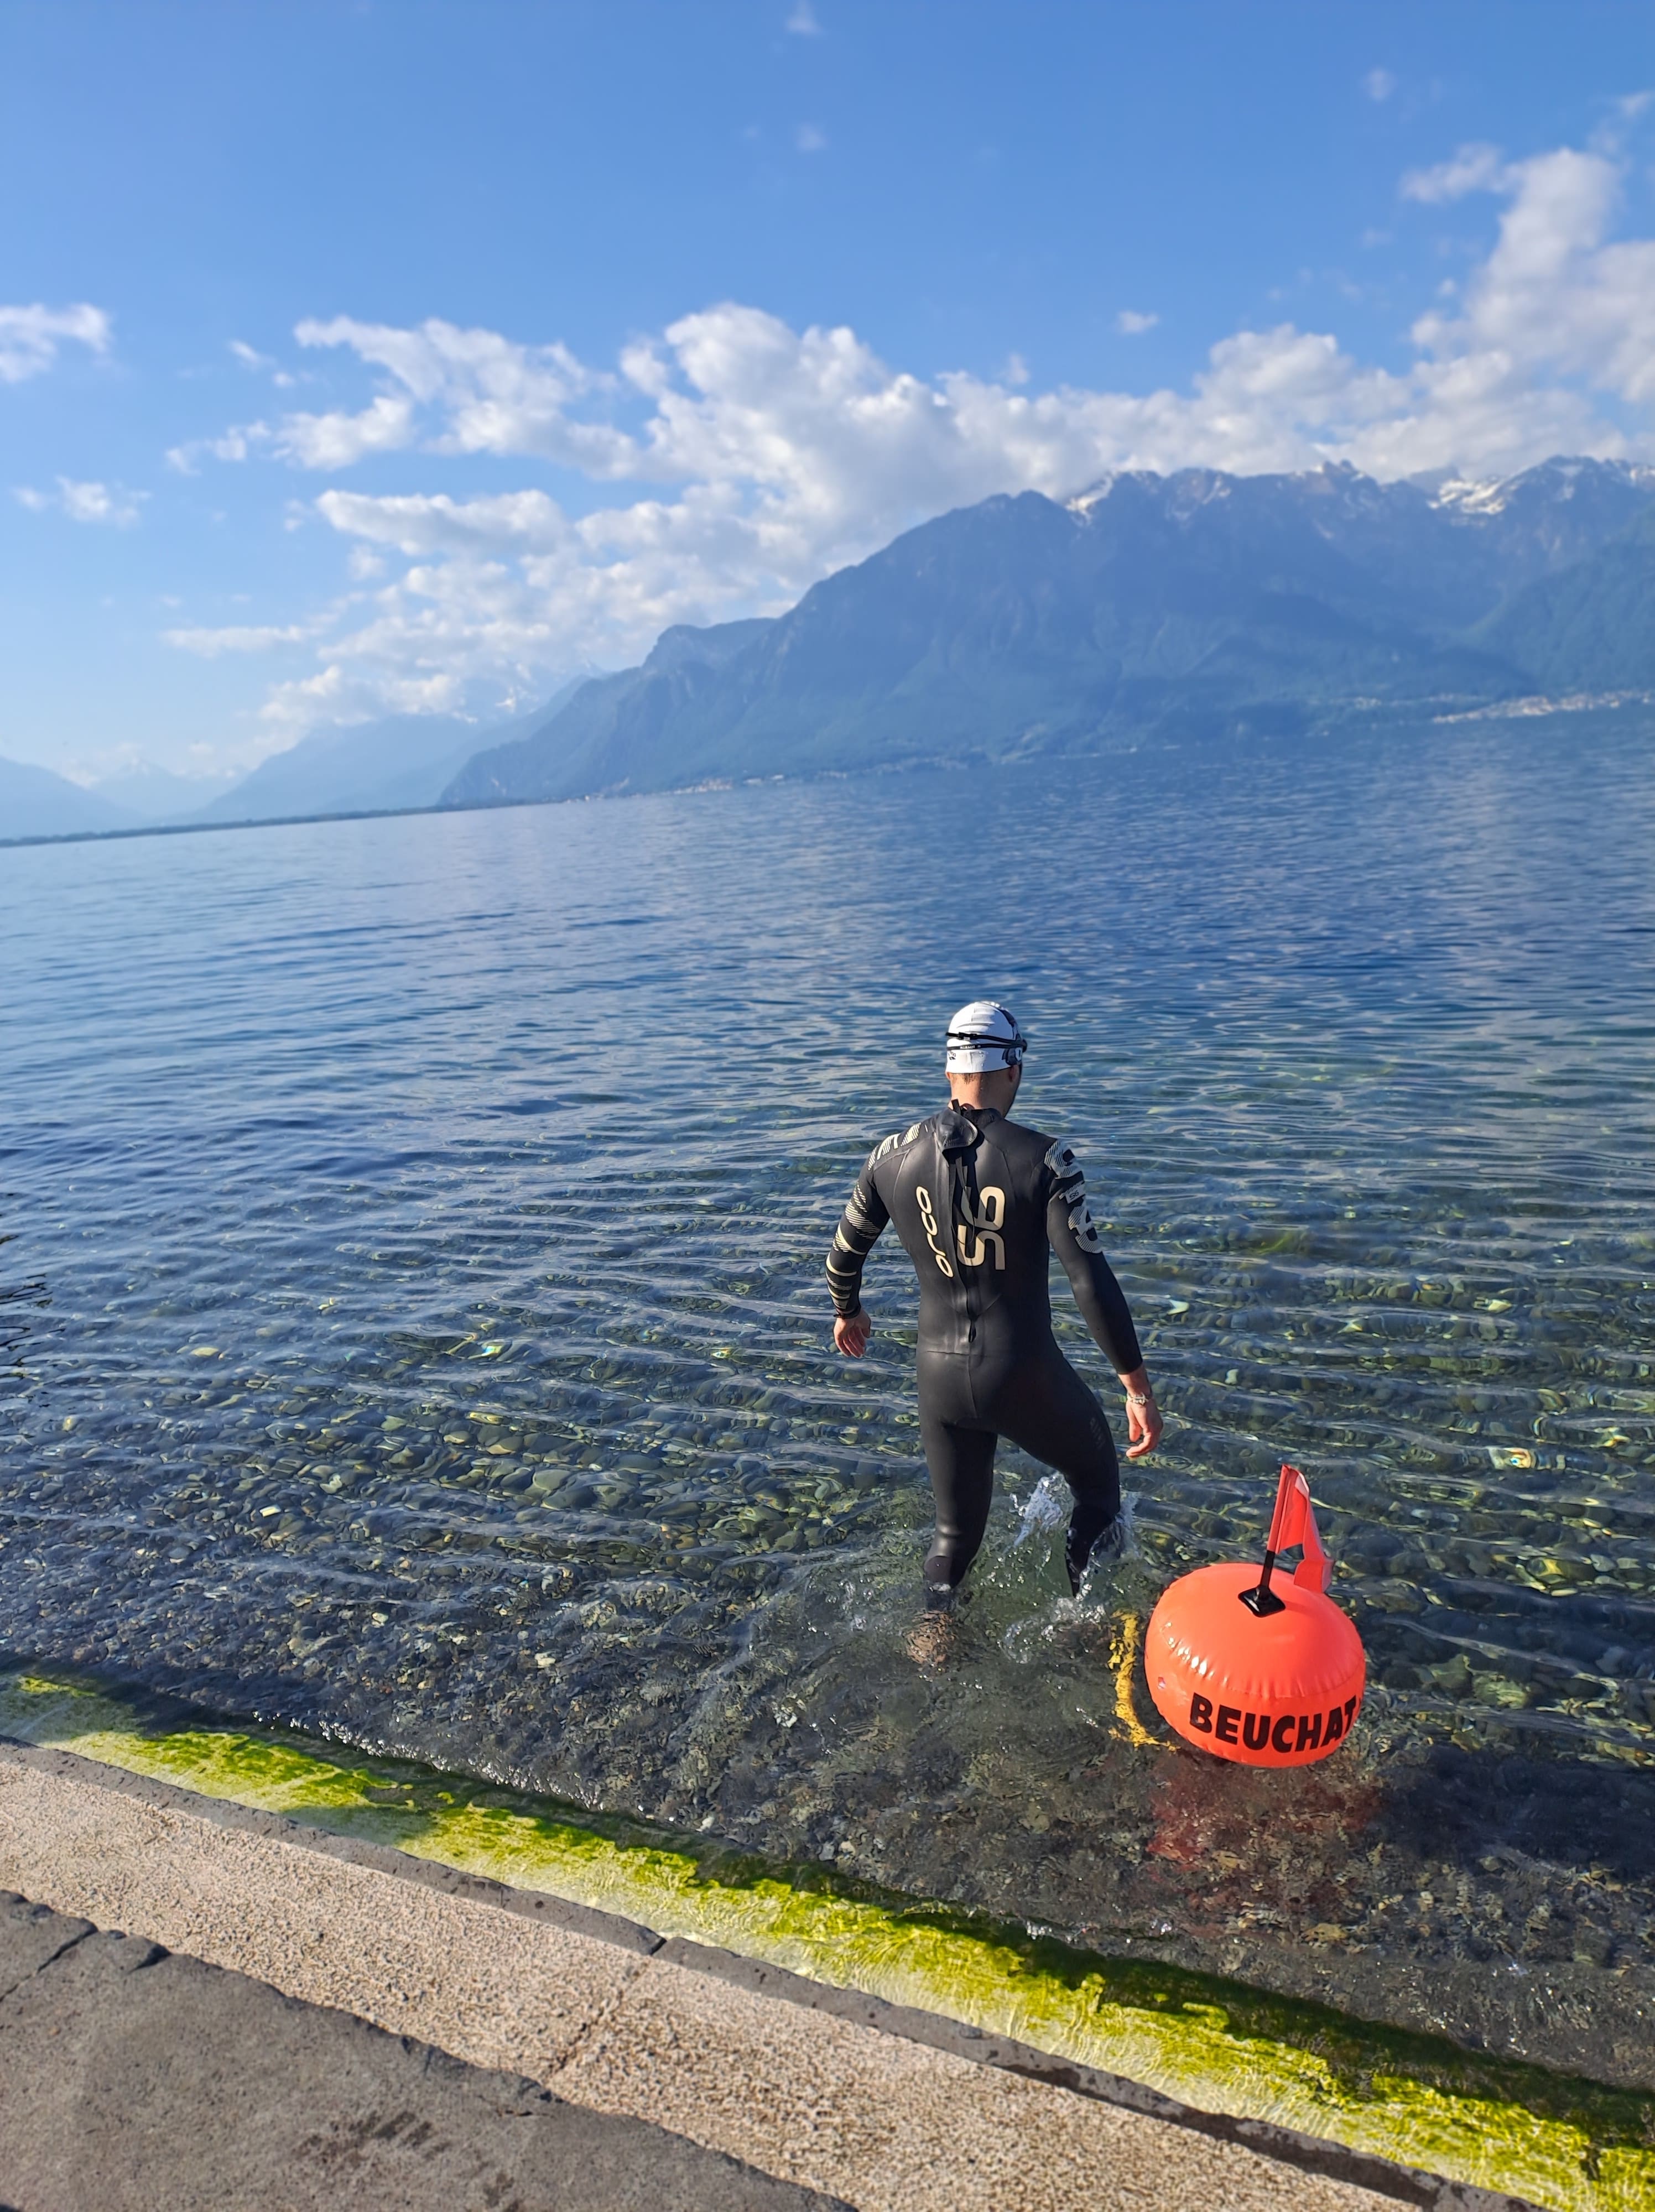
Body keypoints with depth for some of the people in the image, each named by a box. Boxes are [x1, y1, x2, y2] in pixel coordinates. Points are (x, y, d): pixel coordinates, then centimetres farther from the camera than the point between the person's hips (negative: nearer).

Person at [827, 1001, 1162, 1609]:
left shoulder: (892, 1156, -3)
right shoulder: (1044, 1160, -16)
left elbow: (844, 1256, 10)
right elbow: (1092, 1281, -19)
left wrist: (848, 1312, 31)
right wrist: (1138, 1388, -12)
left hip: (940, 1376, 3)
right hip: (1025, 1376, -3)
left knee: (955, 1531, 26)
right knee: (1097, 1481, 27)